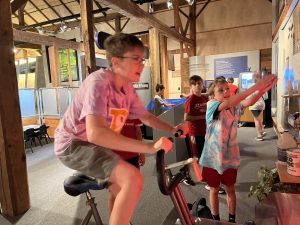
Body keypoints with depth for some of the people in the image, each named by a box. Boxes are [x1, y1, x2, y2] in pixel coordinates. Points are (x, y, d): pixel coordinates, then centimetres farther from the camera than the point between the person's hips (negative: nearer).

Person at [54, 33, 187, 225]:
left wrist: (172, 130, -4)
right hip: (74, 144, -9)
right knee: (133, 179, -26)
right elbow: (95, 133, -40)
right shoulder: (99, 81, -27)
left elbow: (146, 116, 12)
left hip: (96, 144, 9)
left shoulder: (127, 88, -1)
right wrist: (149, 147, -40)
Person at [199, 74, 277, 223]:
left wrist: (263, 89, -43)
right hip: (213, 156, -3)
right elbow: (227, 104, -36)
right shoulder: (211, 105, -16)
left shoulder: (235, 106, -3)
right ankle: (215, 219, 35)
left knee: (230, 189, 18)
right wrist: (255, 87, -42)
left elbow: (249, 101, -23)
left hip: (230, 156, 3)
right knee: (214, 189, 15)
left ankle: (232, 219, 38)